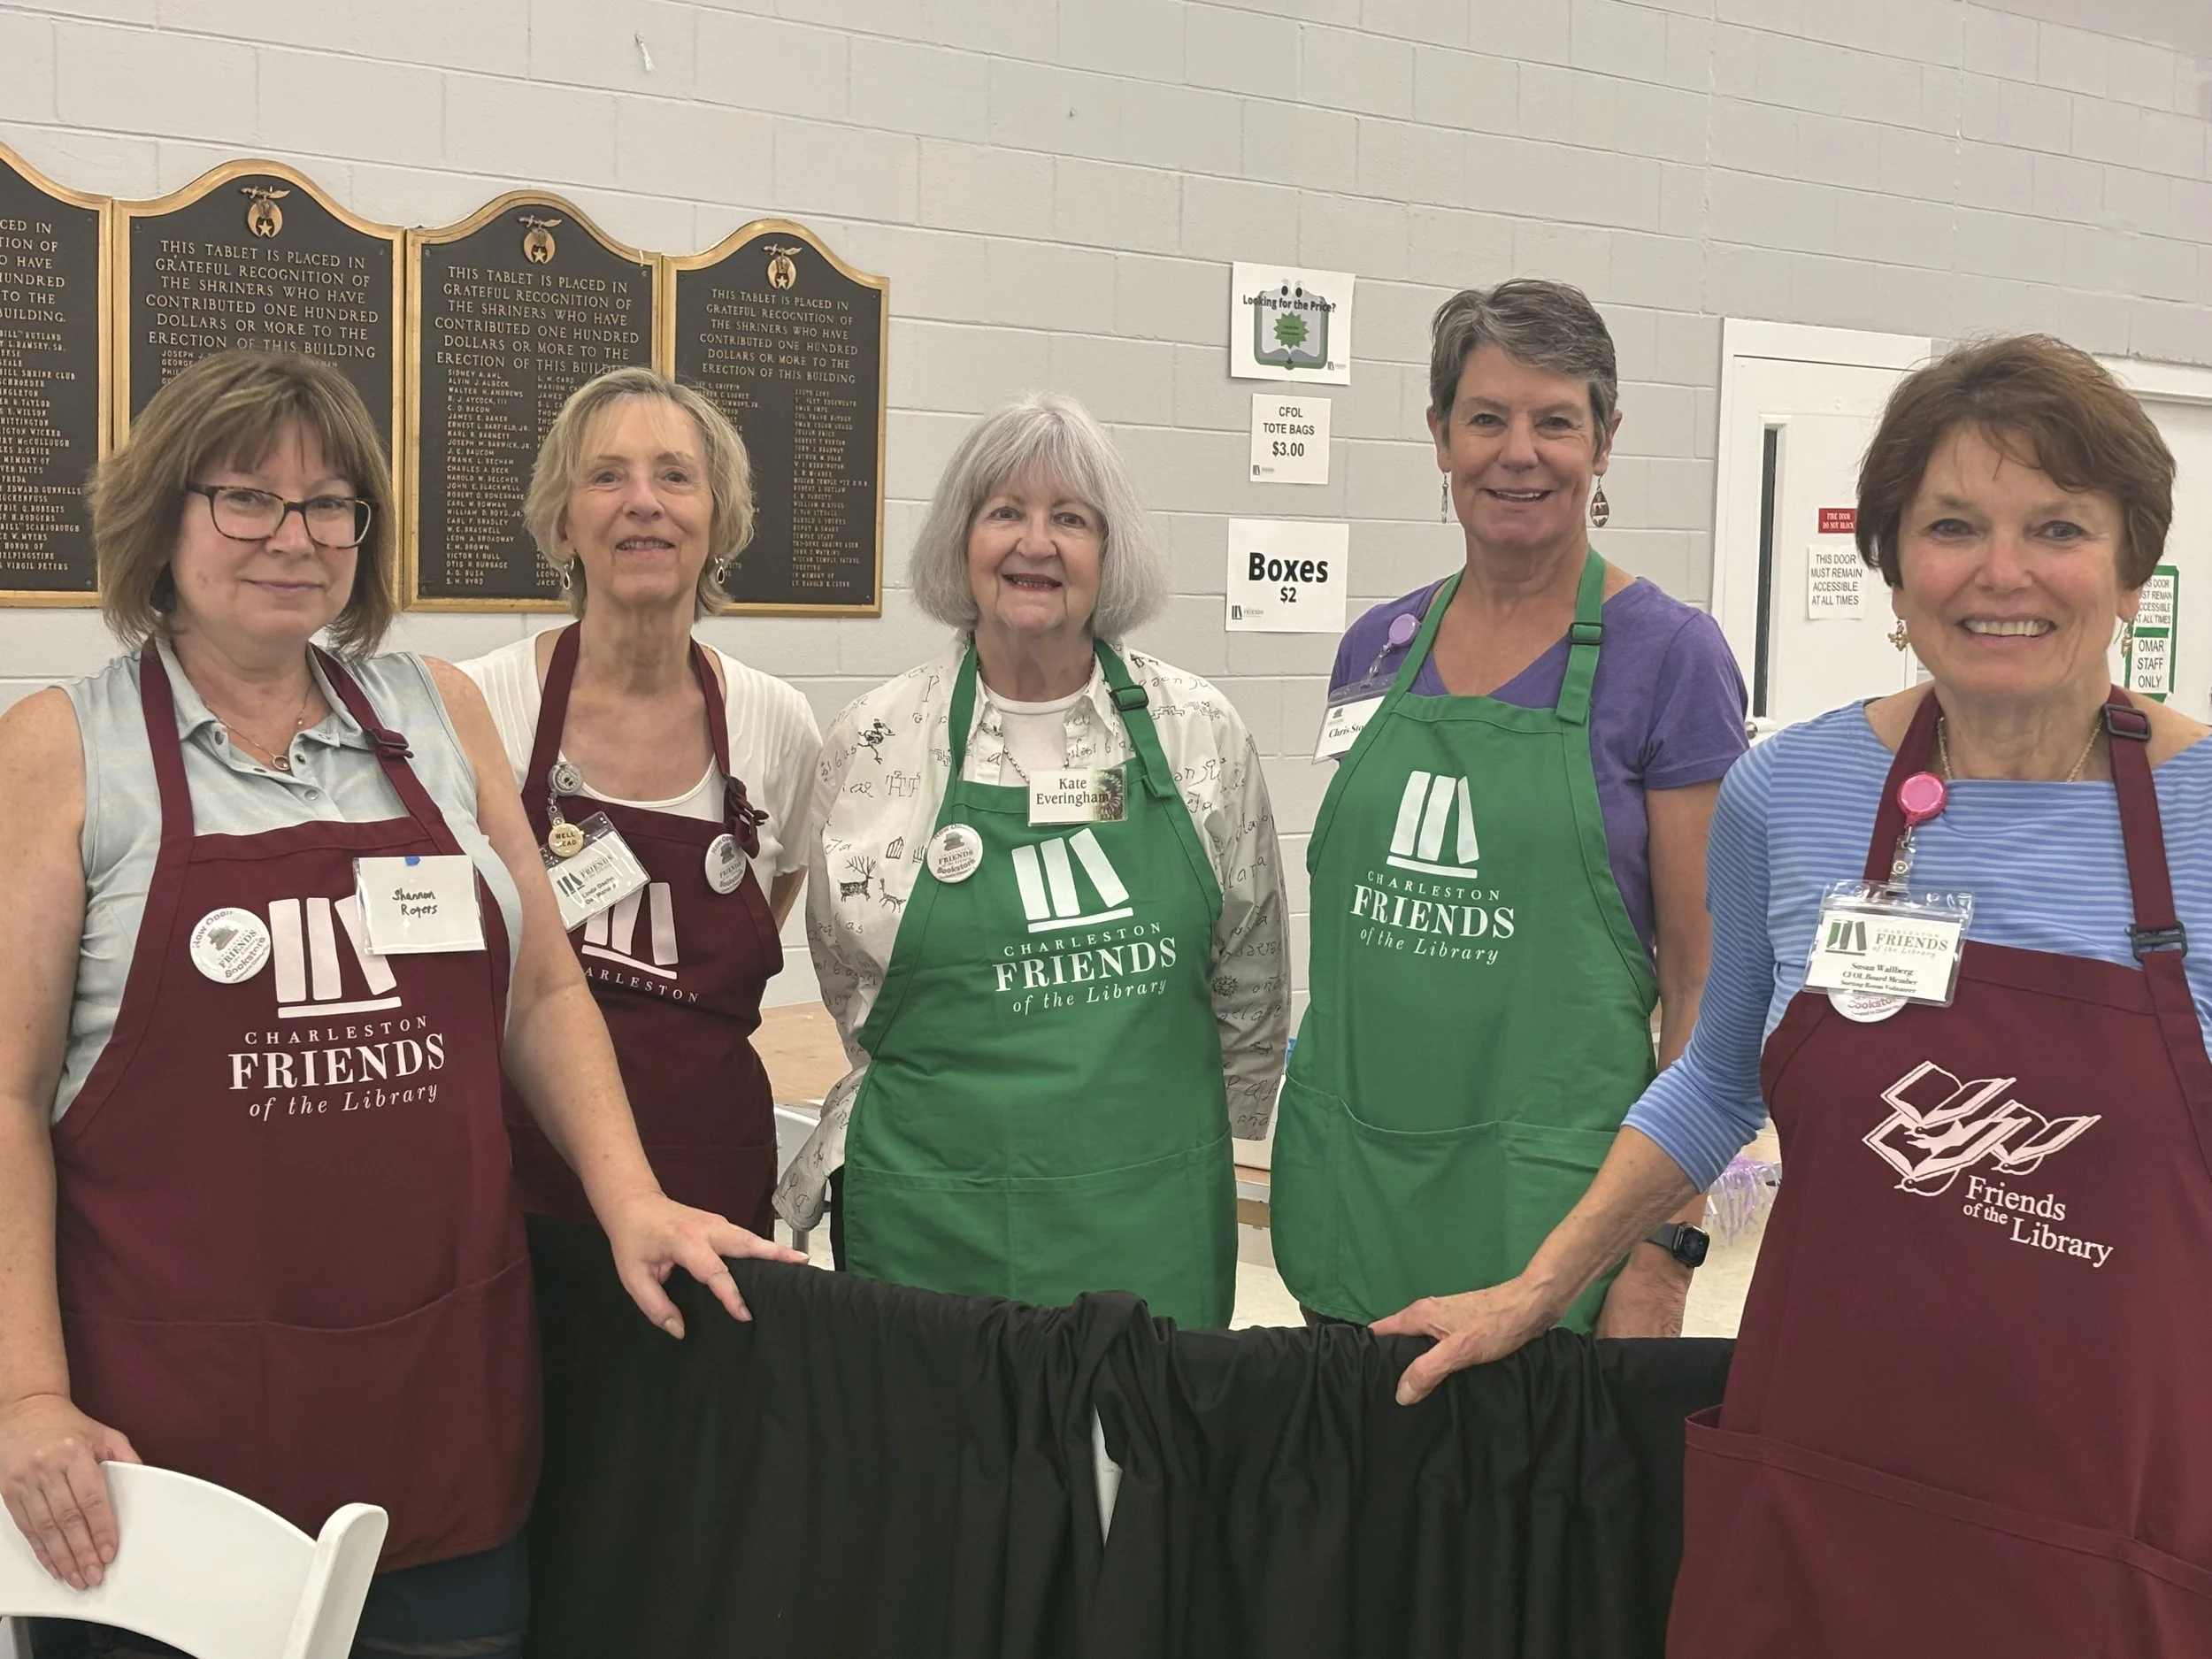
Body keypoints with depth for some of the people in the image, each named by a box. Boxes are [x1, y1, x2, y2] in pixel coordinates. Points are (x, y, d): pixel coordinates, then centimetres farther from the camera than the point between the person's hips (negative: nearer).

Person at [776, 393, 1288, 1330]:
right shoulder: (872, 748, -2)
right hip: (938, 1222, -1)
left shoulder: (1199, 734, 1)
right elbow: (852, 989, 10)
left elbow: (1250, 983, 10)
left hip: (1157, 1219, 1)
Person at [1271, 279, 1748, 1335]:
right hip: (1352, 1199, 5)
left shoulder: (1670, 657, -7)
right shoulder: (1376, 650, 8)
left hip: (1543, 1204, -4)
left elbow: (1705, 981, -8)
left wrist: (1665, 1250, -13)